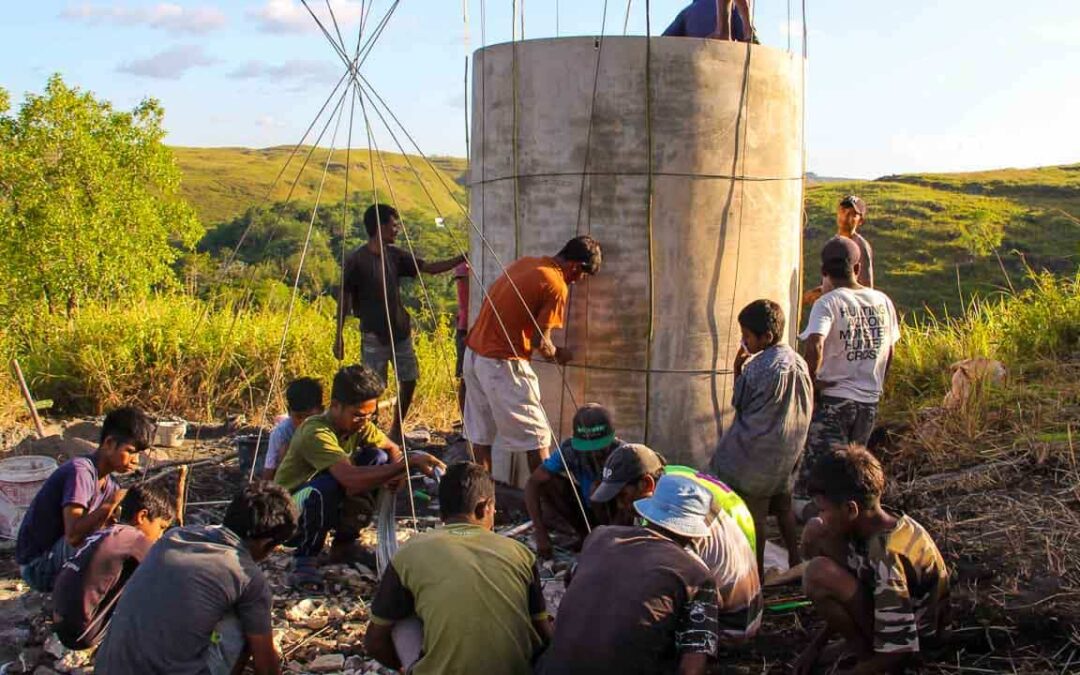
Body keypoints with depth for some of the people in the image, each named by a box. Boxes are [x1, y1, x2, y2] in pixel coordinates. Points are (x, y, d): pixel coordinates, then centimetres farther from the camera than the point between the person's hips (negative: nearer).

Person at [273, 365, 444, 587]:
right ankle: (305, 558, -13)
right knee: (327, 486, -38)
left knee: (378, 459, -8)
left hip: (327, 508, 8)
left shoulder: (359, 424, -6)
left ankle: (344, 545, 4)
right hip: (288, 514, -8)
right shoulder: (316, 432, -31)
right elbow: (351, 478, -44)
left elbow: (392, 449, 6)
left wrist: (398, 470, -19)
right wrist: (409, 461, -45)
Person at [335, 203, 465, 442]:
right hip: (374, 335, -6)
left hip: (400, 331, 6)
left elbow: (430, 267, 7)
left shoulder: (394, 255, 4)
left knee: (409, 380, 9)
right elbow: (345, 298, -8)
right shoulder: (356, 260, -12)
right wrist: (339, 336, -8)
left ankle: (396, 431, 24)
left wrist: (461, 259, -2)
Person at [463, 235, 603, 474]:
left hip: (474, 353, 8)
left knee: (480, 435, 14)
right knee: (537, 438, 3)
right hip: (503, 364, -8)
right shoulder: (557, 287, -12)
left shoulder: (524, 262, 11)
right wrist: (557, 354, 8)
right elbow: (540, 342, -13)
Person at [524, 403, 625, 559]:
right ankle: (585, 535, -7)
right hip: (587, 509, 4)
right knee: (546, 483, -20)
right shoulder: (569, 451, -22)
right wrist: (541, 534, -30)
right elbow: (532, 483, -23)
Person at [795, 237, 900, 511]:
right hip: (869, 401, 5)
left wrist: (811, 381, -16)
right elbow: (889, 353, 12)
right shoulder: (882, 301, 4)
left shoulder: (828, 302, -13)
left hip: (833, 399, -5)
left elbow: (815, 345, -29)